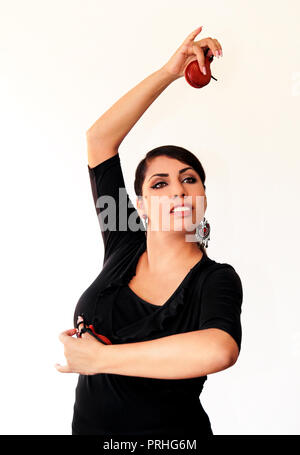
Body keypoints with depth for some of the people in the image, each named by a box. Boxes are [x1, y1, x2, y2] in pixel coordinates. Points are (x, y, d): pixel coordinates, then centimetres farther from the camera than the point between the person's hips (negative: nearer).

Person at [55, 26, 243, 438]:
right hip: (87, 425, 4)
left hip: (171, 435, -3)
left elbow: (219, 350, -39)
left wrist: (98, 358, -29)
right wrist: (169, 72, -8)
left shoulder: (217, 280, -16)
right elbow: (100, 140, -6)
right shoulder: (124, 248, -6)